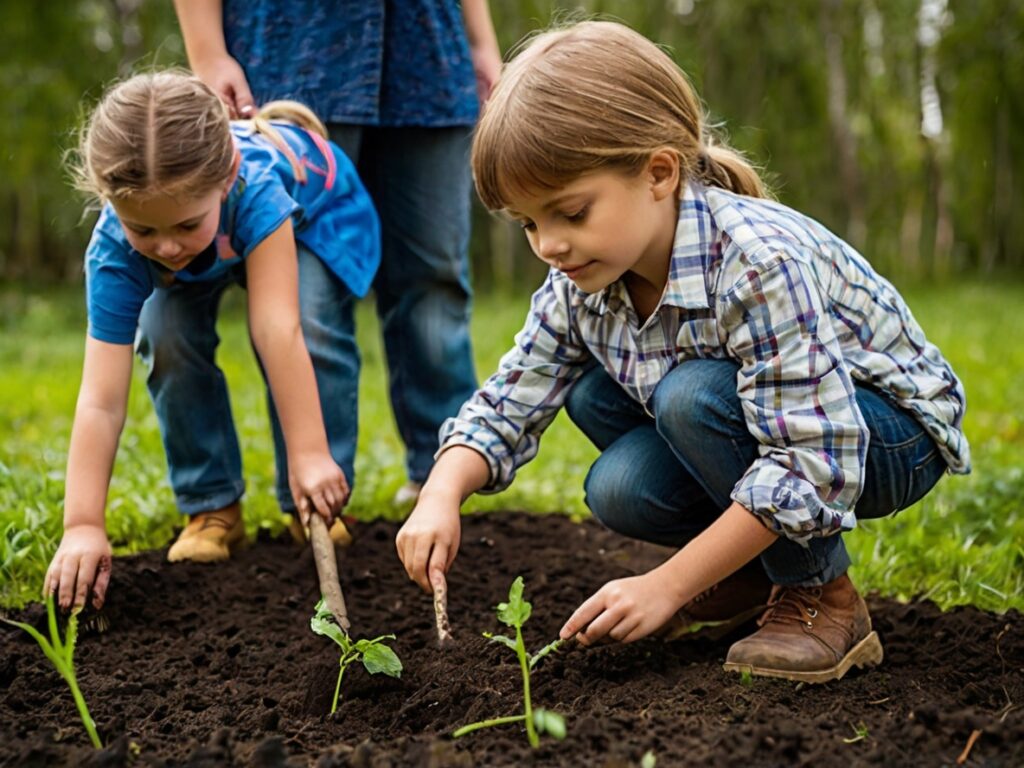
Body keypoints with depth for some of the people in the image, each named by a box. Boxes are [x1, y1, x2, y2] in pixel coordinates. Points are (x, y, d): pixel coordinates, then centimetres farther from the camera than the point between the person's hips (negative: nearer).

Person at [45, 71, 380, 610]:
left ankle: (311, 507, -7)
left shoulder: (252, 183, -46)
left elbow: (277, 329, -48)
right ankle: (211, 508, -3)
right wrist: (82, 527, -43)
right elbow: (100, 403, -38)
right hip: (209, 256, 2)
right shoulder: (116, 252, -36)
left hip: (316, 214, -2)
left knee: (311, 330, -26)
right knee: (169, 338, -21)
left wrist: (310, 456, -49)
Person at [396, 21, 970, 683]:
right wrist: (442, 496, -24)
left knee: (694, 395, -31)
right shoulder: (581, 286, -11)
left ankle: (821, 596, -13)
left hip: (895, 438, -6)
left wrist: (668, 585, -33)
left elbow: (813, 462, -35)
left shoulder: (759, 262, -35)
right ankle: (754, 568, 8)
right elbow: (506, 406, -4)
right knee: (619, 490, -17)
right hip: (753, 424, 7)